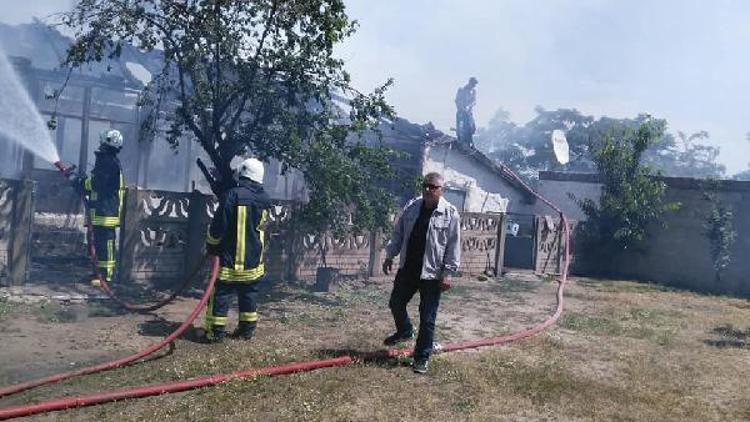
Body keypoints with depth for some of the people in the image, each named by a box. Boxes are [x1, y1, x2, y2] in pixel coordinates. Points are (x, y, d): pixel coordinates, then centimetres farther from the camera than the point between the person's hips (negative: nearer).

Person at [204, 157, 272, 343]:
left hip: (231, 258, -5)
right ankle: (247, 329, 22)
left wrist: (211, 246, 1)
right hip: (254, 259, 5)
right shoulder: (265, 200, 3)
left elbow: (218, 226, -14)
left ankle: (216, 332, 8)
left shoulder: (232, 195, -15)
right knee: (249, 295, 16)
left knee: (221, 295, 4)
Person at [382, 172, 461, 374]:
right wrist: (390, 255, 9)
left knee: (427, 318, 3)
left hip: (432, 274, -5)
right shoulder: (411, 206, 2)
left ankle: (422, 357, 17)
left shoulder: (450, 214, -11)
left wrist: (448, 272, -13)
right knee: (396, 303, 19)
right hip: (407, 268, 5)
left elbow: (453, 246, -10)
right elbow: (398, 233, 11)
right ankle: (404, 331, 48)